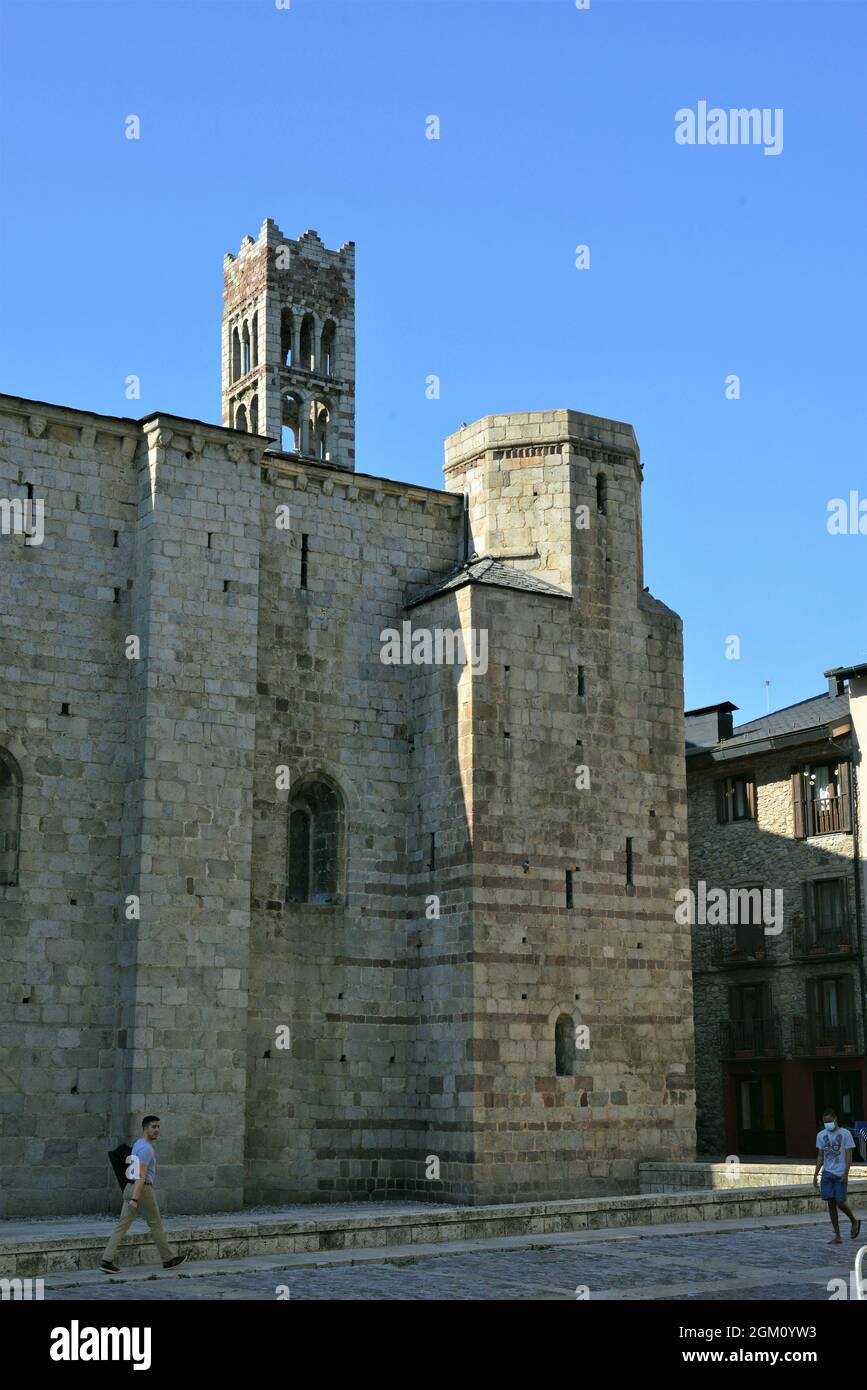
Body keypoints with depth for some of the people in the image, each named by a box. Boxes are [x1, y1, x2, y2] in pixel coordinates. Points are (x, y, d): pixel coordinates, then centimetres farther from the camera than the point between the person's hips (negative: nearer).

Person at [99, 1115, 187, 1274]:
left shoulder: (138, 1144, 16)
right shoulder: (146, 1148, -17)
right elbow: (141, 1175, -24)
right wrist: (135, 1200, -29)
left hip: (131, 1189, 9)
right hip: (142, 1191, -9)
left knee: (122, 1226, 3)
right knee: (156, 1224, 6)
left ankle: (107, 1260, -6)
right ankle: (168, 1260, 18)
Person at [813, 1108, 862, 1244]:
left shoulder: (845, 1134, -4)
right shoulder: (821, 1135, 8)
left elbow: (849, 1155, -6)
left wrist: (845, 1173, -15)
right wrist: (815, 1175, 7)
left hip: (840, 1174, -4)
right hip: (827, 1173, 4)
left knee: (840, 1203, -8)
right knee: (831, 1204, 1)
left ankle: (854, 1221, 23)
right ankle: (837, 1237, 7)